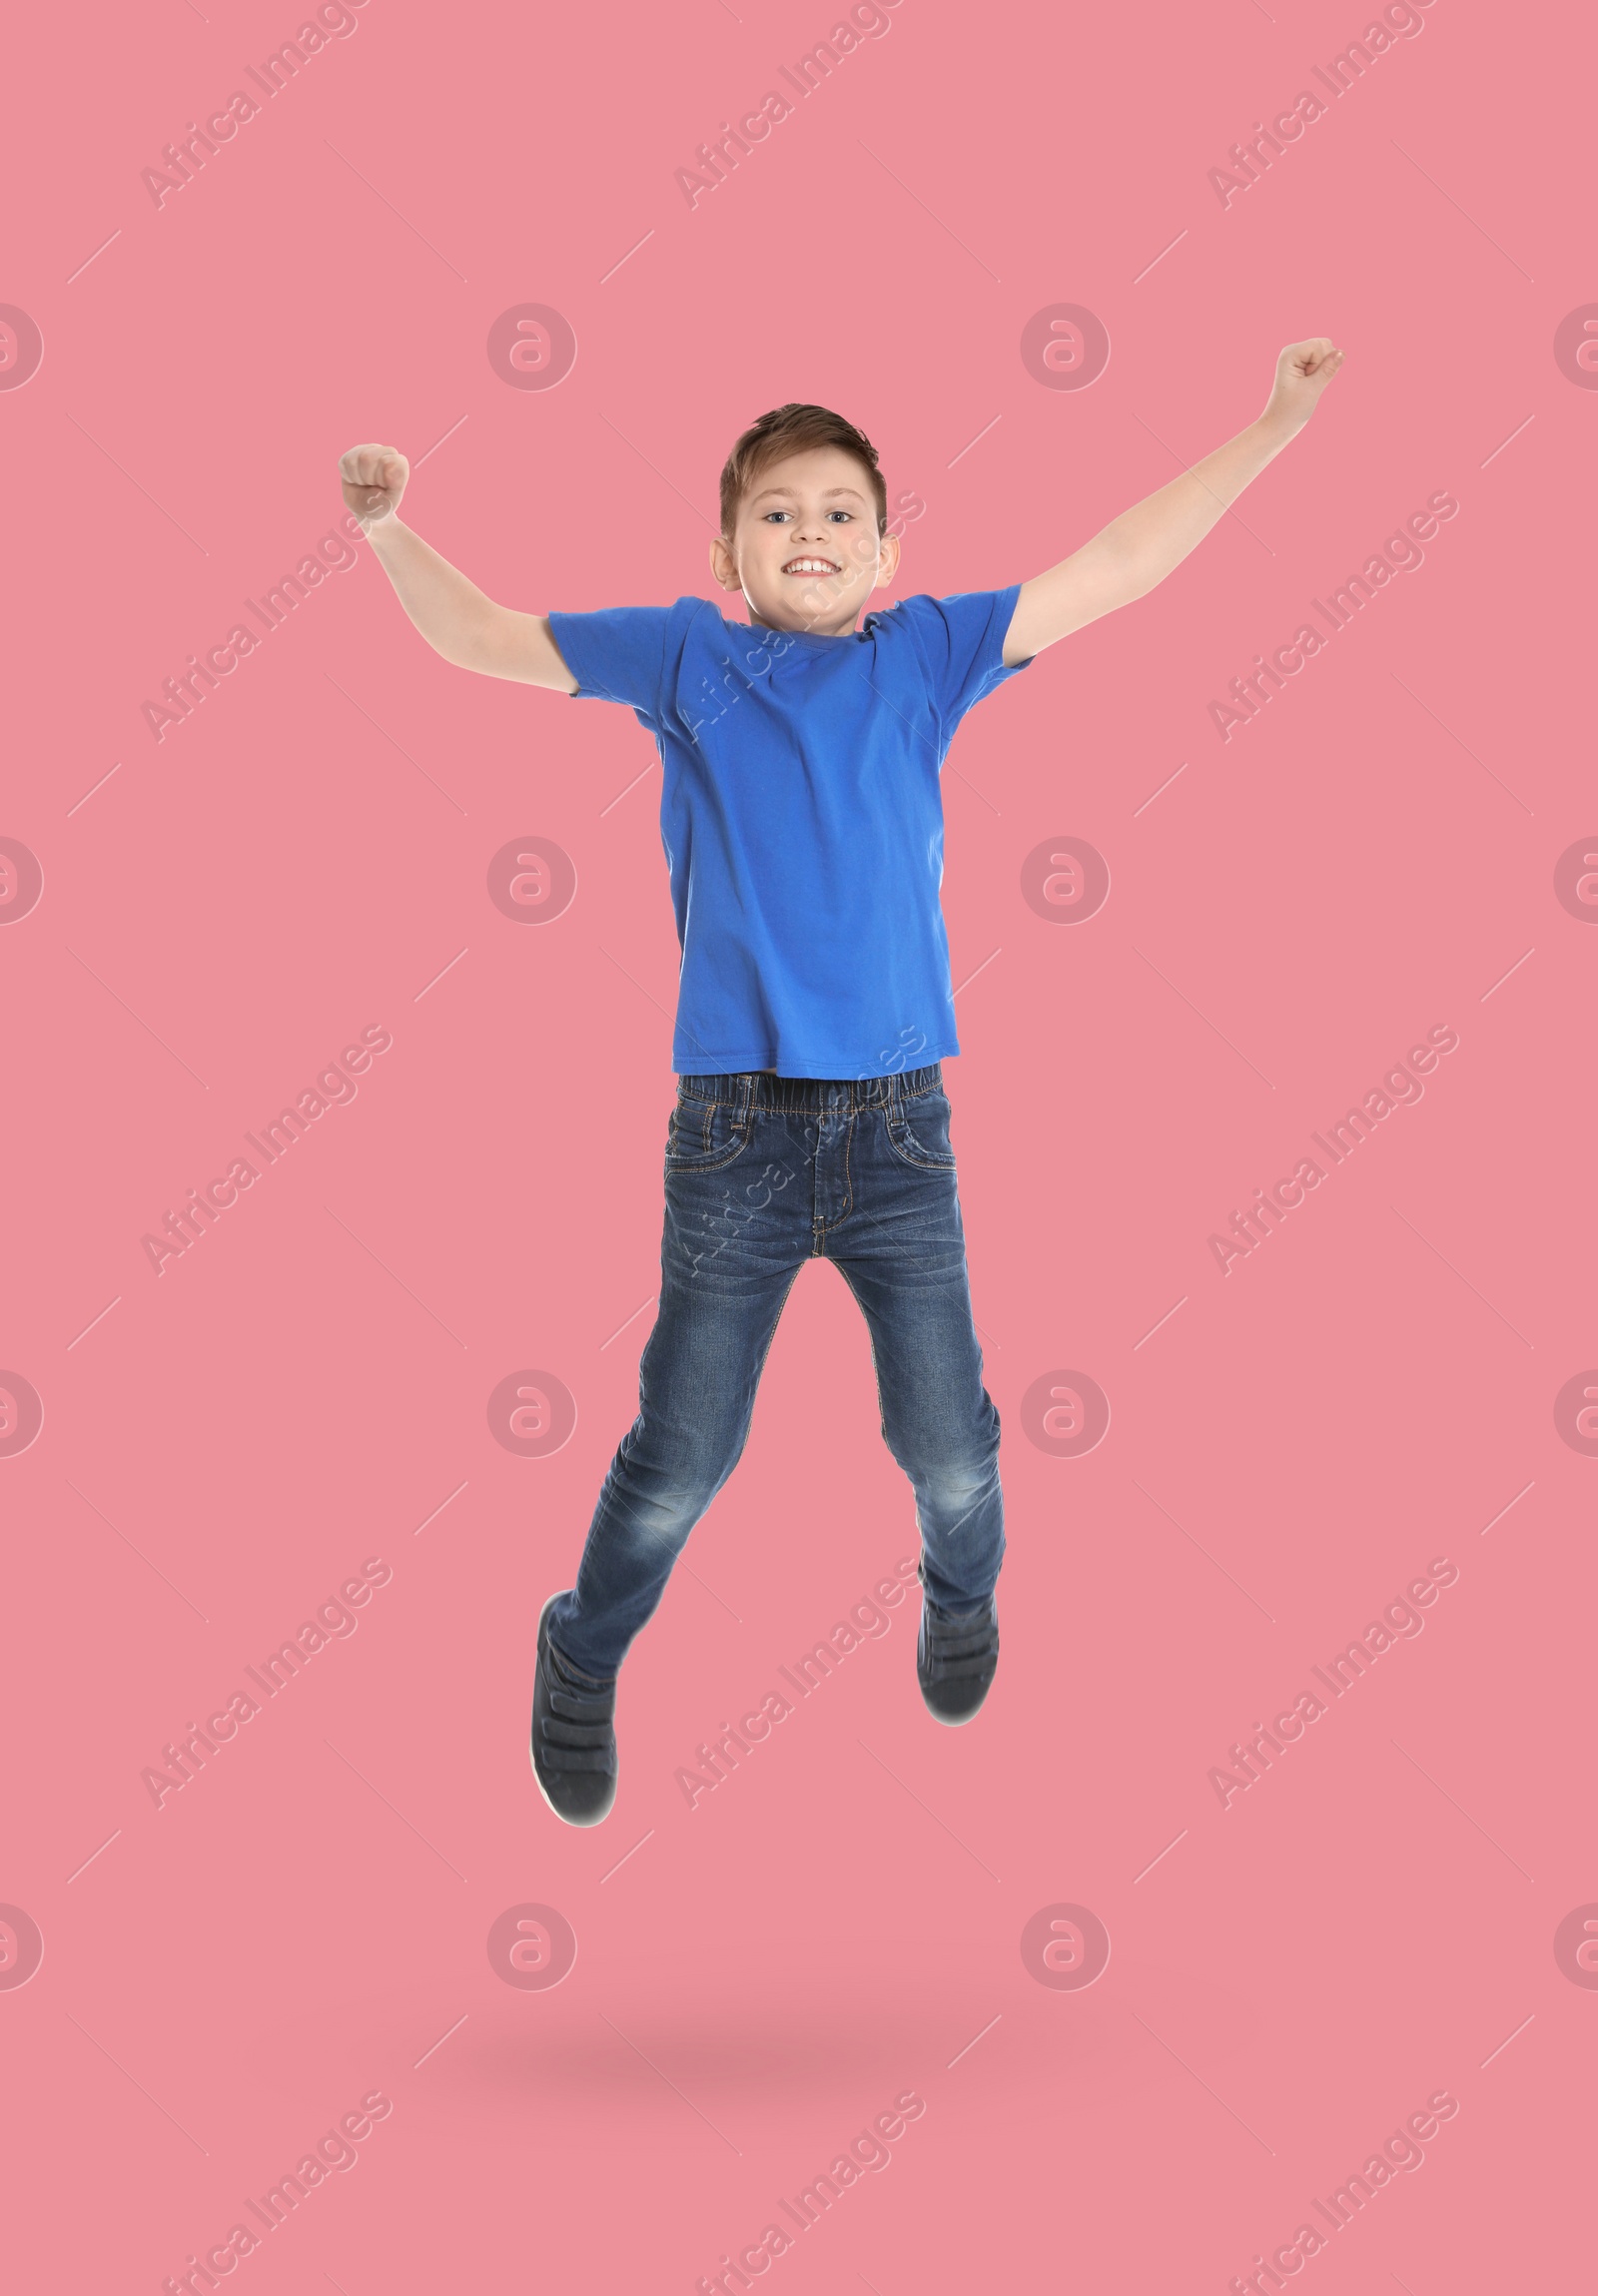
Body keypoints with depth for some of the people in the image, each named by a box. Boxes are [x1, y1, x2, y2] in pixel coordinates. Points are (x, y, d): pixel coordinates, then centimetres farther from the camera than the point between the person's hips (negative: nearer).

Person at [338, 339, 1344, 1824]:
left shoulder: (926, 654, 8)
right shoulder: (685, 657, 6)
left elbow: (1115, 569, 9)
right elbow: (479, 636, 10)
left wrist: (1269, 427, 8)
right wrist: (388, 529, -6)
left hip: (898, 1126, 1)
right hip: (733, 1128, -1)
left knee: (945, 1439, 10)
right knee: (680, 1454, 5)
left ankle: (961, 1596, 44)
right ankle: (579, 1666, 31)